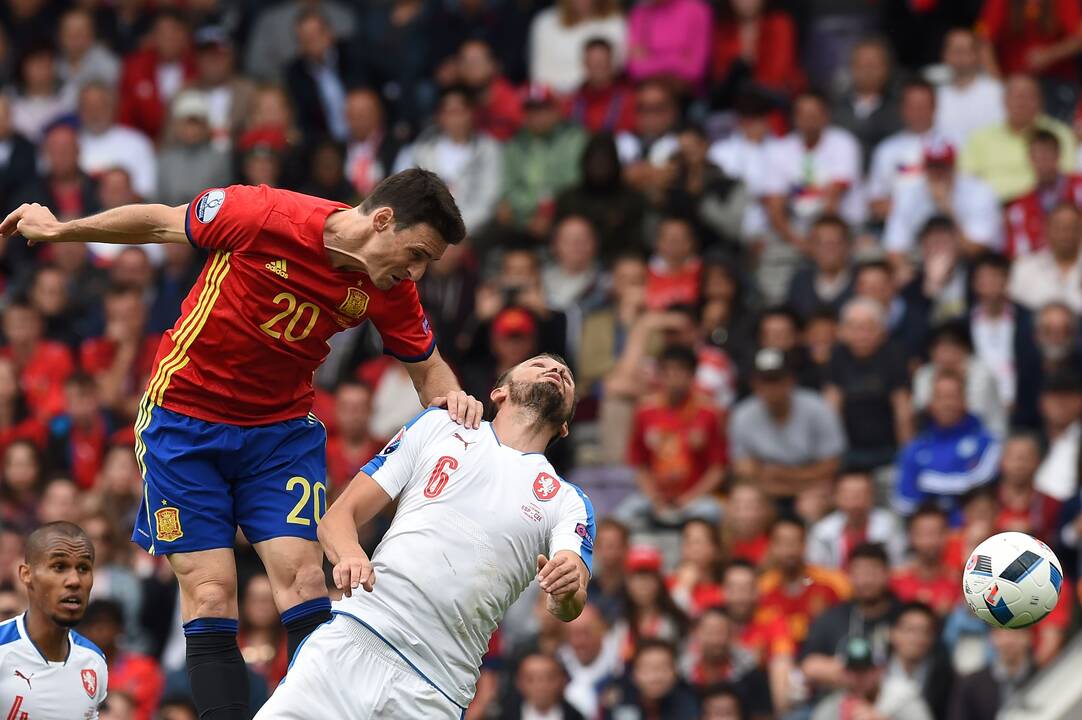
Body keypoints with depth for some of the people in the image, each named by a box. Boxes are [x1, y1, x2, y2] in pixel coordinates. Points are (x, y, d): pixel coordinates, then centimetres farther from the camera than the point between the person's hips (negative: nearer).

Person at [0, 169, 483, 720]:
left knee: (303, 578, -14)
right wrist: (56, 230, 6)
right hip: (184, 418, -3)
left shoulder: (391, 291, -10)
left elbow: (427, 365, 7)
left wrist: (449, 398, -18)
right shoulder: (265, 216, -23)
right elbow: (160, 223, -7)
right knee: (209, 593, -9)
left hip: (282, 426, 3)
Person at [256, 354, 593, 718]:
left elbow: (569, 608, -3)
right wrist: (349, 556, -13)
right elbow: (338, 516, 11)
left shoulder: (568, 502, 14)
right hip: (348, 644, 0)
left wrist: (566, 594, -28)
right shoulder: (437, 426, 16)